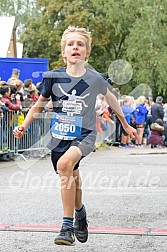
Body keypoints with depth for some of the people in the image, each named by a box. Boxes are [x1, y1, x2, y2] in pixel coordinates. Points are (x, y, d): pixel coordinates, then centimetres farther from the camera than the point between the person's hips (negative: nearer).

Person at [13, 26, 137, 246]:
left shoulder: (95, 79, -7)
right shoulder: (53, 77, -5)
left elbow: (110, 97, 14)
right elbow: (40, 103, 10)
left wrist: (125, 125, 24)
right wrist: (24, 125, -5)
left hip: (85, 135, -3)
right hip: (60, 136, 3)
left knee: (65, 164, -32)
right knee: (72, 179, 17)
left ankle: (68, 225, -24)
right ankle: (80, 213, 51)